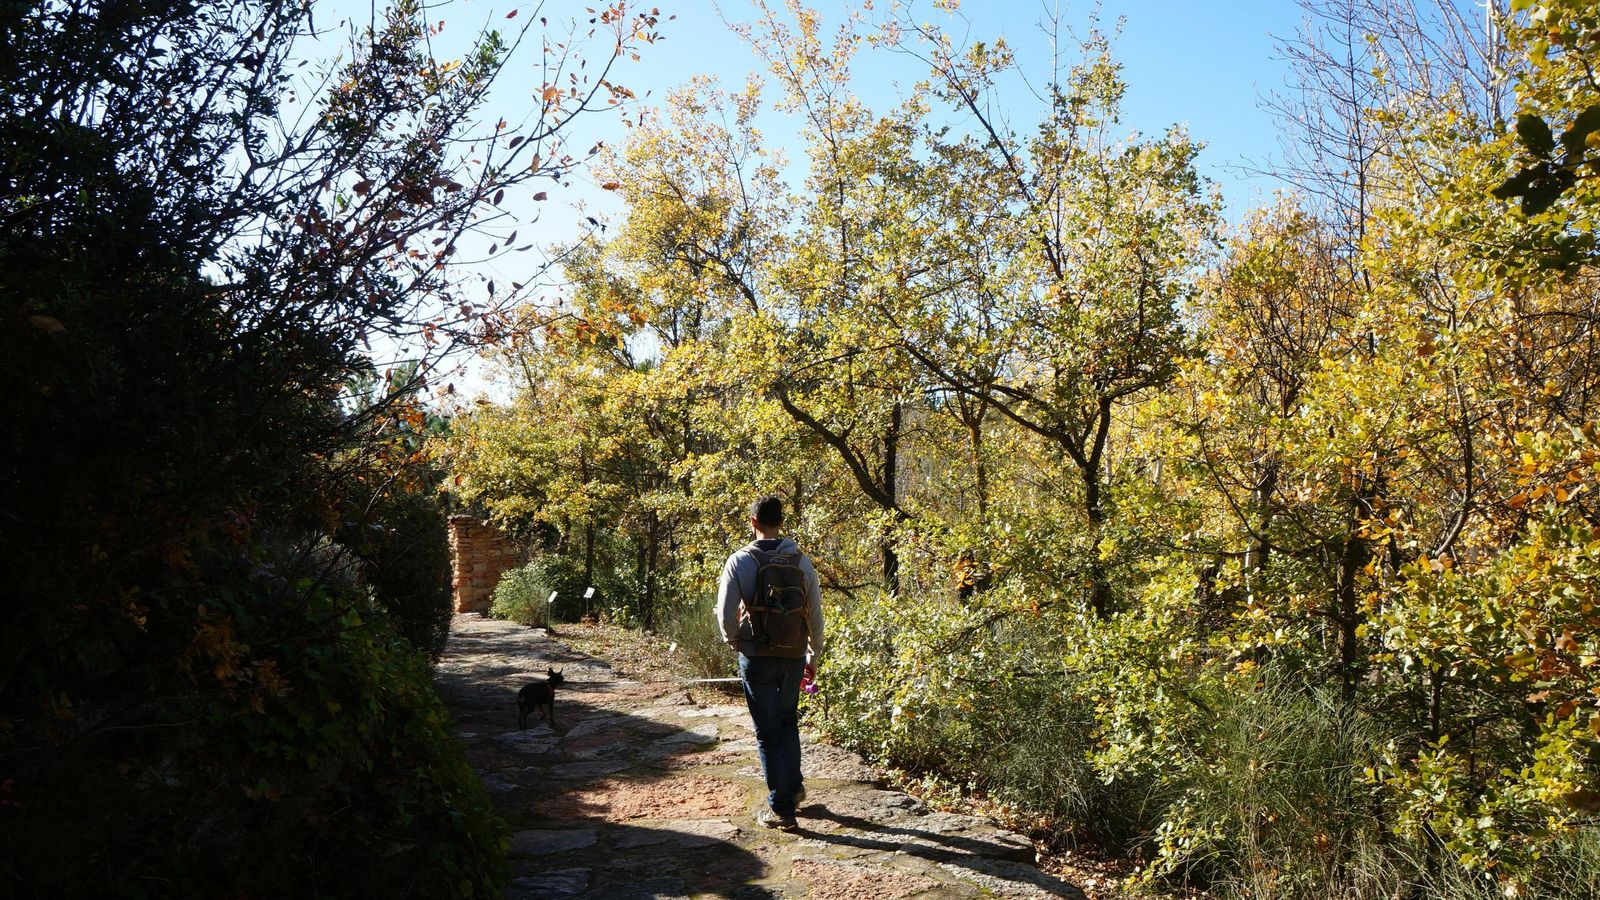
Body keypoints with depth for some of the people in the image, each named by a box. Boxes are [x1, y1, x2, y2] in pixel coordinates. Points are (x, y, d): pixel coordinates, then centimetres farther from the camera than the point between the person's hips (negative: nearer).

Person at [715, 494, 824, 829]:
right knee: (788, 722, 24)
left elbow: (726, 614, -11)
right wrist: (814, 656, 16)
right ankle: (794, 787, 36)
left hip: (757, 658, -3)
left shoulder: (740, 561, -10)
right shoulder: (801, 560, -2)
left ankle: (781, 808, 9)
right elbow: (815, 614, 3)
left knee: (768, 732, 5)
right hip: (794, 657, 3)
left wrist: (735, 642, 9)